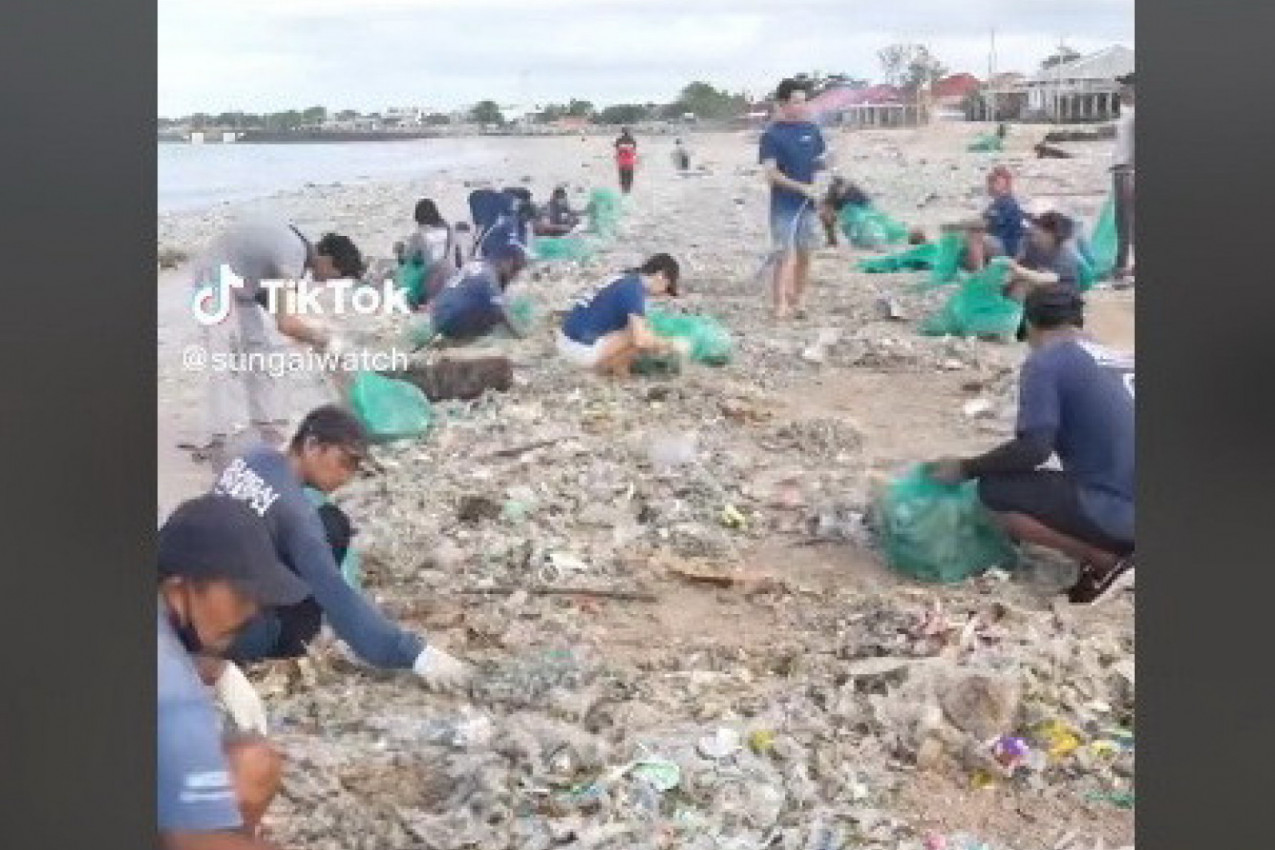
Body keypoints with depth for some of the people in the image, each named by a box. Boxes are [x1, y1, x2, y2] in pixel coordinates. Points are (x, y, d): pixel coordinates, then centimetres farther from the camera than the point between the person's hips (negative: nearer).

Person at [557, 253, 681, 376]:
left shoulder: (626, 280, 13)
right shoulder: (635, 290, -14)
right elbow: (641, 340, -22)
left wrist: (661, 344, 23)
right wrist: (670, 345, -7)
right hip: (582, 349, -10)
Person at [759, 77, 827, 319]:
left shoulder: (811, 130, 8)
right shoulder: (772, 135, -6)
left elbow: (822, 161, 19)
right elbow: (772, 174, -14)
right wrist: (803, 188, -20)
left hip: (808, 203, 5)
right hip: (784, 205, -5)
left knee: (805, 254, 9)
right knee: (785, 254, -8)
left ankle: (799, 300, 21)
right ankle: (781, 305, -5)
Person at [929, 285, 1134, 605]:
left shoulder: (1045, 361, -6)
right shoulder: (1121, 360, 16)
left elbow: (1033, 448, -16)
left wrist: (966, 469, -2)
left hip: (1117, 511, -8)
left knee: (993, 492, -1)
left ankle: (1109, 561, -2)